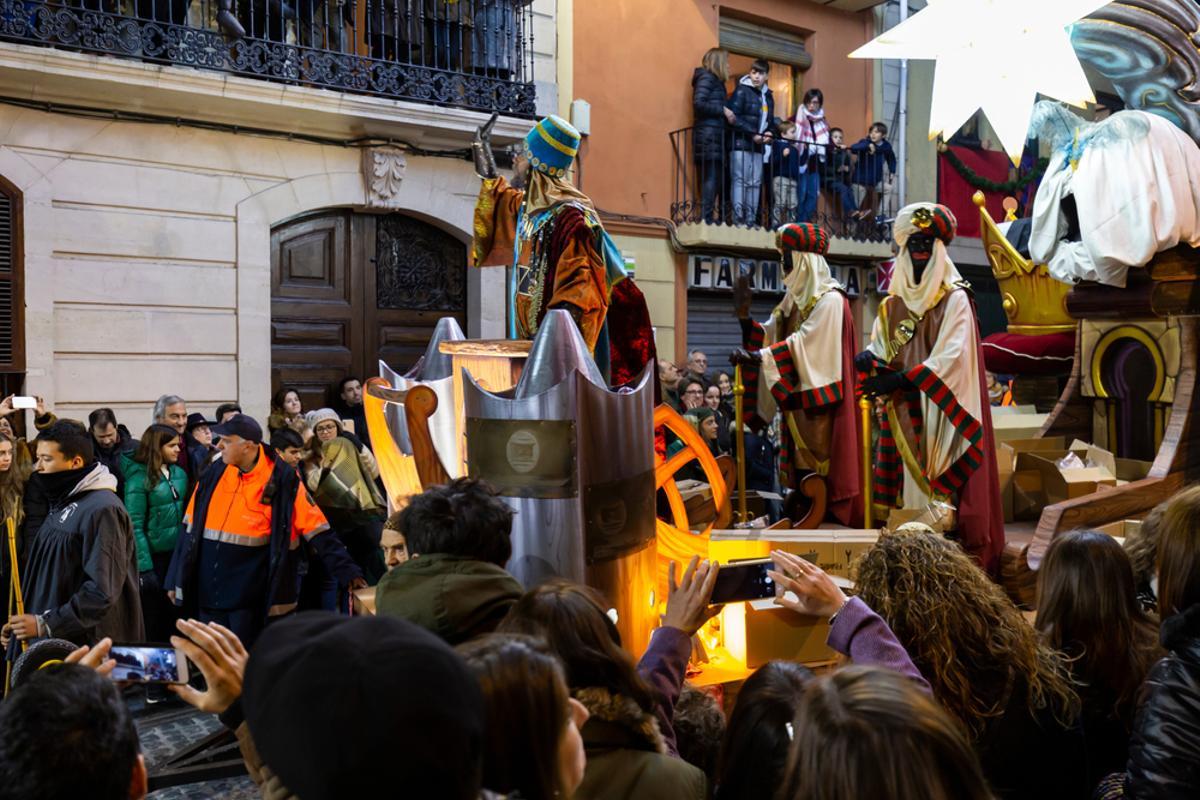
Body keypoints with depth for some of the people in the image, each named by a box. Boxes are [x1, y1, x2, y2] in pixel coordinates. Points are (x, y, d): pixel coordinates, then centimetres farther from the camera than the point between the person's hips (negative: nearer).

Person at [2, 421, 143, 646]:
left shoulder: (101, 509, -18)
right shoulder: (64, 503, 13)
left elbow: (103, 592, -23)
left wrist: (45, 624, -20)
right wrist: (24, 623, 9)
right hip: (54, 643, 9)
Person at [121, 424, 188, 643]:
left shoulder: (179, 474, 4)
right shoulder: (139, 477, -12)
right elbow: (135, 526, -14)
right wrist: (144, 567, -19)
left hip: (177, 553, 5)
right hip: (154, 555, -5)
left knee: (173, 612, 13)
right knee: (151, 618, 8)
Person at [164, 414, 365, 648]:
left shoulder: (282, 480, -10)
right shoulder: (213, 476, 4)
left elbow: (317, 531, -10)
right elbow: (191, 529, 11)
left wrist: (347, 572, -14)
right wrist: (176, 578, 12)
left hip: (250, 596, -4)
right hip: (208, 592, 5)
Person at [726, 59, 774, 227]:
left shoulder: (768, 96, 17)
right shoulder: (742, 90, -4)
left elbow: (770, 120, 22)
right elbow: (734, 117, -13)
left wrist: (768, 134, 0)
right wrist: (753, 134, -18)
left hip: (758, 146, 7)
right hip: (741, 143, -7)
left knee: (755, 183, 5)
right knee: (740, 180, -9)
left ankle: (751, 219, 8)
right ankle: (737, 218, -10)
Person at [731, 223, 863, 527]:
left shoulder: (830, 299, -11)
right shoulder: (794, 298, 15)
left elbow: (804, 341, -21)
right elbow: (769, 336, 11)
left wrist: (758, 356, -26)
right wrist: (744, 316, -5)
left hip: (818, 396, -8)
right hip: (794, 394, 8)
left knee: (818, 455, -6)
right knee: (799, 458, 7)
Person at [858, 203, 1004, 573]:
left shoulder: (955, 299, 0)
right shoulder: (893, 305, 15)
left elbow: (952, 356, -11)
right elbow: (878, 349, 11)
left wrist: (901, 379, -19)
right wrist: (869, 359, -14)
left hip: (940, 413, -4)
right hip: (902, 415, 4)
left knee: (940, 486, -10)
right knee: (905, 484, 1)